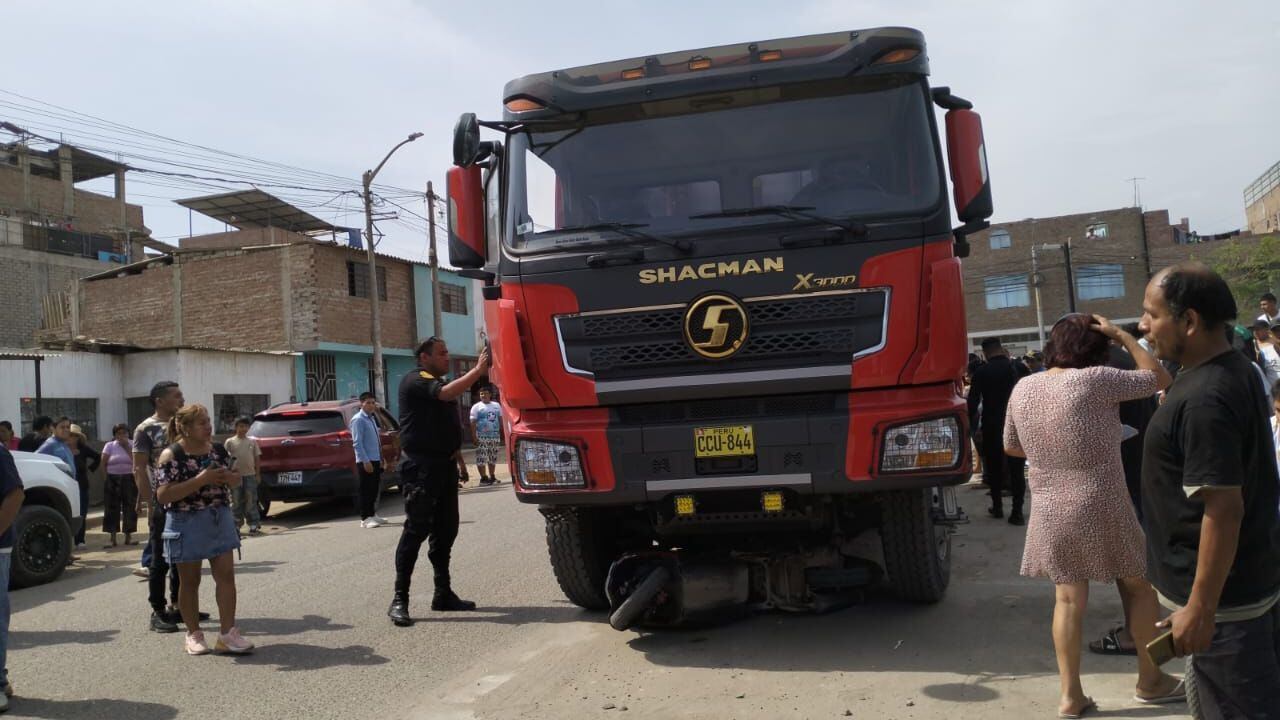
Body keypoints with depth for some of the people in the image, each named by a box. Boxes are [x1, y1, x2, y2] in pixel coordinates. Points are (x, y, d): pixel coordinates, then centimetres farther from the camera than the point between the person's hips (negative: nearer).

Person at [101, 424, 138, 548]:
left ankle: (128, 537, 11)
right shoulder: (109, 446, 5)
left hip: (129, 479, 1)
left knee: (130, 508, 2)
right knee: (112, 509, 0)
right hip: (112, 480, 0)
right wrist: (106, 478, -6)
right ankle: (113, 539, 5)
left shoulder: (132, 445, 6)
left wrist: (127, 447, -11)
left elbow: (135, 461, -9)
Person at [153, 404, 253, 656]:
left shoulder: (219, 450, 4)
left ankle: (227, 633, 3)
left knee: (226, 575, -1)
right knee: (189, 581, 8)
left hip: (220, 519, 5)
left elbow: (236, 478, 17)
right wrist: (200, 480, -26)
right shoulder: (171, 456, -13)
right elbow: (163, 495, -20)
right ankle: (193, 634, 21)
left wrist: (230, 478, -9)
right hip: (187, 524, -5)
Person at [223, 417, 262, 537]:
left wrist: (258, 474, 6)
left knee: (251, 501, -1)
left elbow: (257, 458, 10)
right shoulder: (230, 442, 4)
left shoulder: (252, 441, 8)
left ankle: (254, 525, 3)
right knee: (236, 502, 4)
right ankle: (236, 525, 12)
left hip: (250, 475, 0)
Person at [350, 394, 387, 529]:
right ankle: (365, 518, 1)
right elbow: (357, 442, -17)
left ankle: (372, 514, 26)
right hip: (365, 461, -8)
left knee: (374, 488, 15)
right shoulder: (358, 420, -11)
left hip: (375, 460, 9)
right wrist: (365, 460, -21)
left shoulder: (372, 418, 15)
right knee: (365, 489, -3)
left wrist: (380, 458, 18)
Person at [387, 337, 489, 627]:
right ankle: (399, 600, -8)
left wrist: (457, 457, 23)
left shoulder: (439, 383, 21)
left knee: (445, 530, 10)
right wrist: (478, 370, -26)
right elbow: (447, 393, -28)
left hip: (443, 464, 9)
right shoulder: (415, 381, -9)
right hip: (421, 466, -9)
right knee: (416, 529, -11)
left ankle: (444, 594, 18)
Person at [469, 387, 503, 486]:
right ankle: (483, 478, -5)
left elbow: (501, 420, 15)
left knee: (493, 457, 8)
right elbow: (473, 422, -5)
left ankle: (492, 476, 18)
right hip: (481, 436, -4)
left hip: (495, 436, 4)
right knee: (481, 458, -8)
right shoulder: (476, 407, 0)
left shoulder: (497, 406, 12)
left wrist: (502, 433, 9)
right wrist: (474, 436, -13)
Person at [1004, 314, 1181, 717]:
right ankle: (1150, 681, 29)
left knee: (1068, 599, 11)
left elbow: (1011, 447, 14)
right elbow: (1160, 379, -2)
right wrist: (1122, 335, 2)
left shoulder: (1023, 389, 2)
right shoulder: (1095, 380, -14)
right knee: (1139, 587, 17)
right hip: (1102, 508, -4)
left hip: (1050, 511, 4)